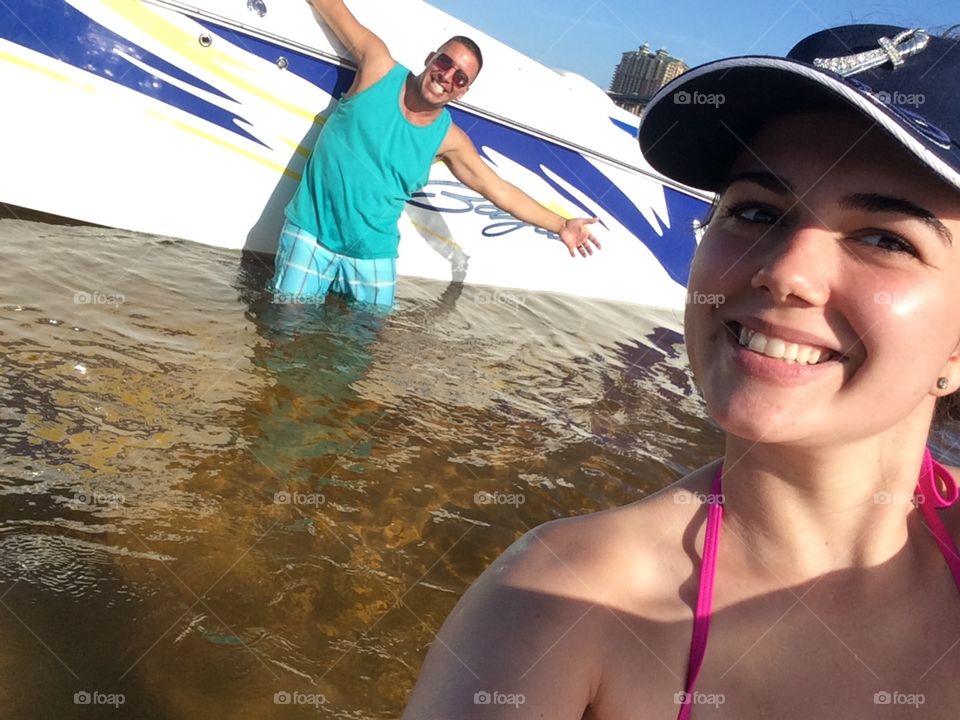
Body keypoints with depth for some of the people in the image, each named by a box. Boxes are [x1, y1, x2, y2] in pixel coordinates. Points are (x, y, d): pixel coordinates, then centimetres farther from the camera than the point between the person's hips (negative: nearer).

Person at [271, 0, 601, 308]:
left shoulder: (448, 139, -3)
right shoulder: (379, 67, -6)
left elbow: (499, 190, 3)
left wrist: (561, 225, 3)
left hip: (373, 257, 1)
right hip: (310, 235, -1)